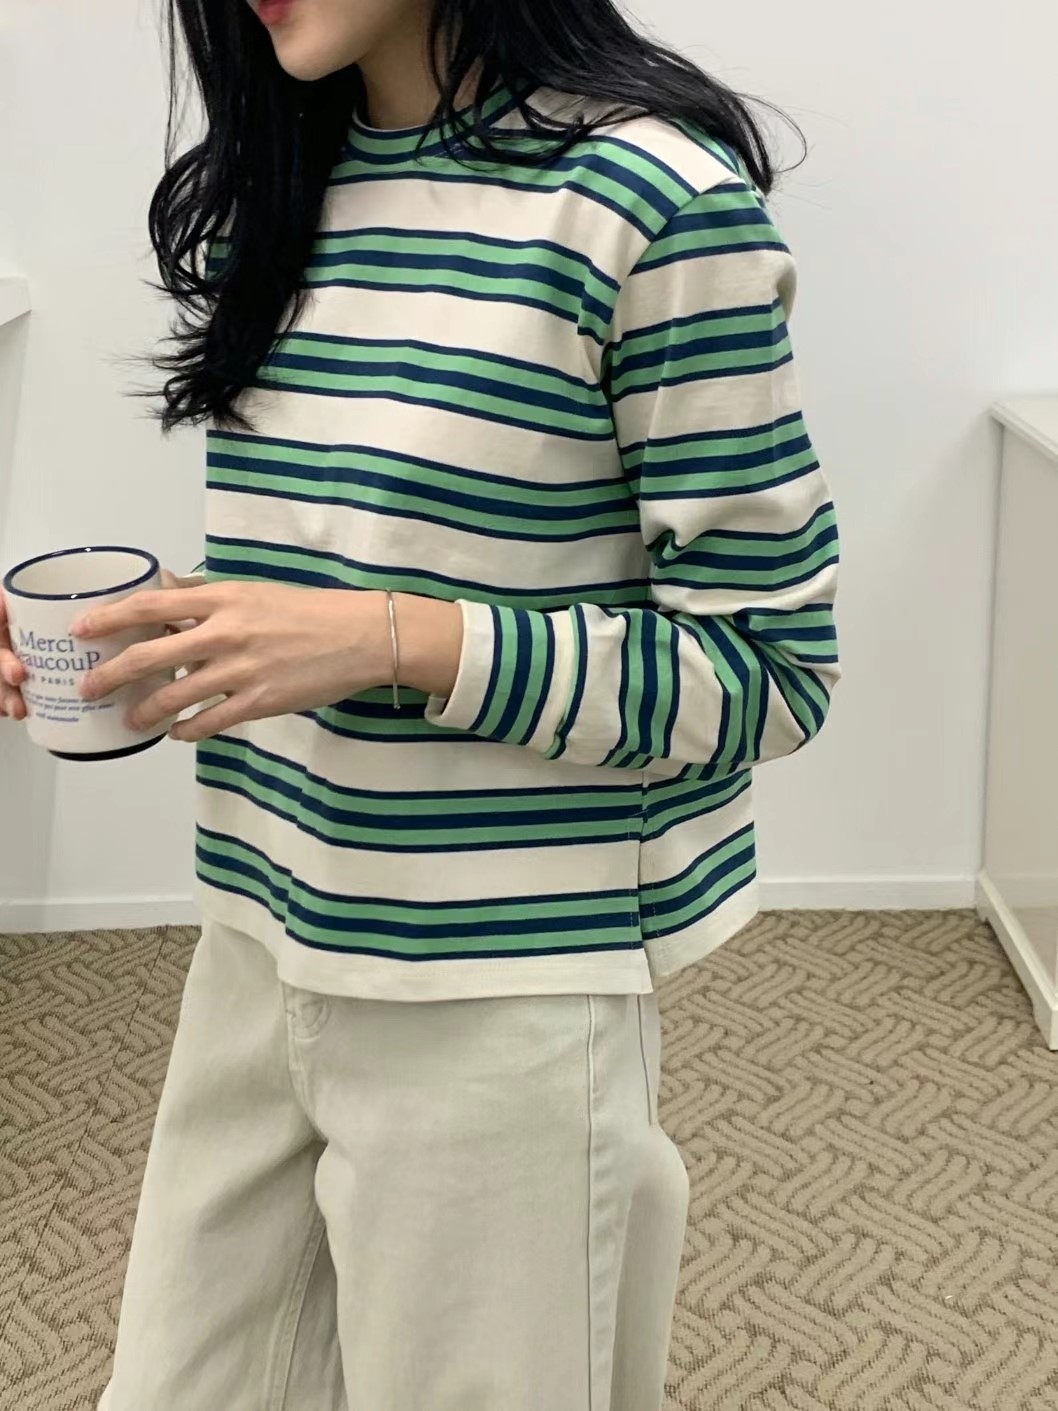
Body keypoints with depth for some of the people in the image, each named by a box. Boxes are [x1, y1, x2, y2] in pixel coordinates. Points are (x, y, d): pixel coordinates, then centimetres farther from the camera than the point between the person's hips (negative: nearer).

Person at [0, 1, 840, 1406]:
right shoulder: (254, 198, 7)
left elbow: (770, 668, -13)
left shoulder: (651, 197, -14)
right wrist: (143, 640, -3)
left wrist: (400, 643, -23)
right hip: (256, 960, 6)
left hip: (503, 1002, -6)